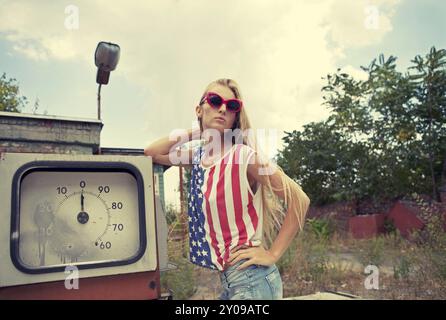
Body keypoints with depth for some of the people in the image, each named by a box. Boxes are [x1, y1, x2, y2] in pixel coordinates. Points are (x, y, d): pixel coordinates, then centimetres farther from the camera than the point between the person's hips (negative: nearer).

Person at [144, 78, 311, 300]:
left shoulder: (244, 156, -15)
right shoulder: (198, 157, 5)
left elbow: (299, 199, -14)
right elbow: (152, 152, 12)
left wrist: (272, 255, -13)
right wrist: (199, 132, 4)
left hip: (251, 279, -6)